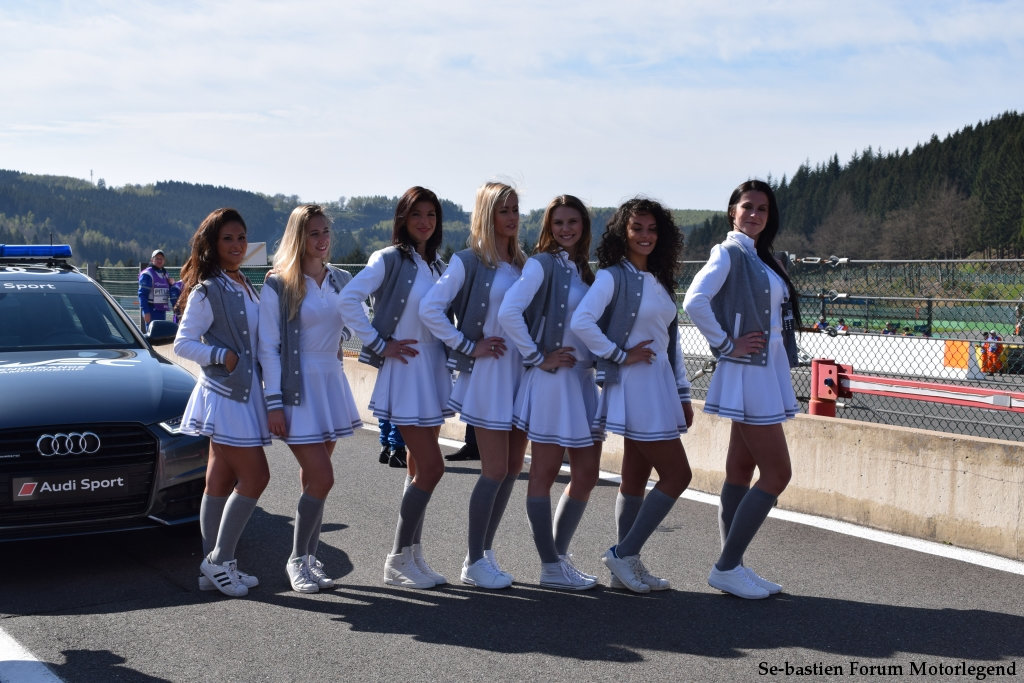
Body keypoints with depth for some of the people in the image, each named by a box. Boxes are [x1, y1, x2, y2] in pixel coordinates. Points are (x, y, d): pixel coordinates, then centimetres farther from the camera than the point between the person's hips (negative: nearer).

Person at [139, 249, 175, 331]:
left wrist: (171, 284, 2)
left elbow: (169, 293, 23)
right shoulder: (147, 274, -8)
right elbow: (142, 294, -15)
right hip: (152, 311, -8)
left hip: (162, 310, 8)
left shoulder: (165, 273, 17)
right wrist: (146, 312, -21)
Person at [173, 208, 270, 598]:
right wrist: (222, 356, -19)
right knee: (255, 476, -10)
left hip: (244, 393, 9)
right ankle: (219, 560, 0)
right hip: (224, 394, -9)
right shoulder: (208, 291, -11)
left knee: (221, 481, 10)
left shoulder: (245, 287, 15)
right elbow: (183, 344, -12)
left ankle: (213, 568, 15)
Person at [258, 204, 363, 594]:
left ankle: (309, 558, 19)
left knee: (313, 479, 10)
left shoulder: (342, 281, 7)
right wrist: (274, 402, -13)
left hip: (331, 383, 5)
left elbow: (354, 330, 14)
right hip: (295, 386, -5)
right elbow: (268, 348, -9)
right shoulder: (278, 286, -8)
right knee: (321, 477, -11)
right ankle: (297, 559, 5)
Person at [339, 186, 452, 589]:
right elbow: (348, 299, -20)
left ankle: (412, 556, 18)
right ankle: (398, 560, 2)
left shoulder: (437, 266, 12)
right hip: (404, 375, -7)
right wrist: (379, 344, -16)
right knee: (431, 467, -10)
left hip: (433, 373, 7)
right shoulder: (389, 260, -10)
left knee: (419, 468, 10)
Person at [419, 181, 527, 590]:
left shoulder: (522, 264, 12)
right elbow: (429, 308, -15)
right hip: (487, 375, -6)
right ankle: (475, 562, 8)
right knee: (495, 470, -5)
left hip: (521, 372, 6)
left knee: (513, 468, 8)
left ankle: (484, 551, 22)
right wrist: (468, 346, -13)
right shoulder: (468, 261, -7)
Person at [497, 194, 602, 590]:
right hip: (552, 380, -8)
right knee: (545, 474, 2)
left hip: (583, 379, 8)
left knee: (586, 474, 9)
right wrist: (538, 358, -16)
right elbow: (508, 312, -22)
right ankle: (551, 568, 9)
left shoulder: (583, 269, 13)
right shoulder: (543, 264, -9)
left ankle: (559, 555, 23)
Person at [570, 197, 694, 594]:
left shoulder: (659, 281, 15)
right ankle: (624, 554, 0)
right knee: (677, 474, -8)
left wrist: (682, 394, 15)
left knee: (636, 480, 10)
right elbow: (581, 322, -22)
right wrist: (620, 355, -15)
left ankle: (627, 567, 17)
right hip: (634, 388, -8)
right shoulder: (613, 276, -8)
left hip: (660, 388, 8)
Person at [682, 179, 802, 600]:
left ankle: (731, 568, 15)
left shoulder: (760, 259, 16)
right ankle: (727, 567, -2)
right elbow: (694, 301, -24)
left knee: (741, 473, 9)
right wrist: (726, 345, -17)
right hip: (748, 375, -8)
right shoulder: (729, 253, -10)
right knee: (777, 473, -8)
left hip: (768, 373, 8)